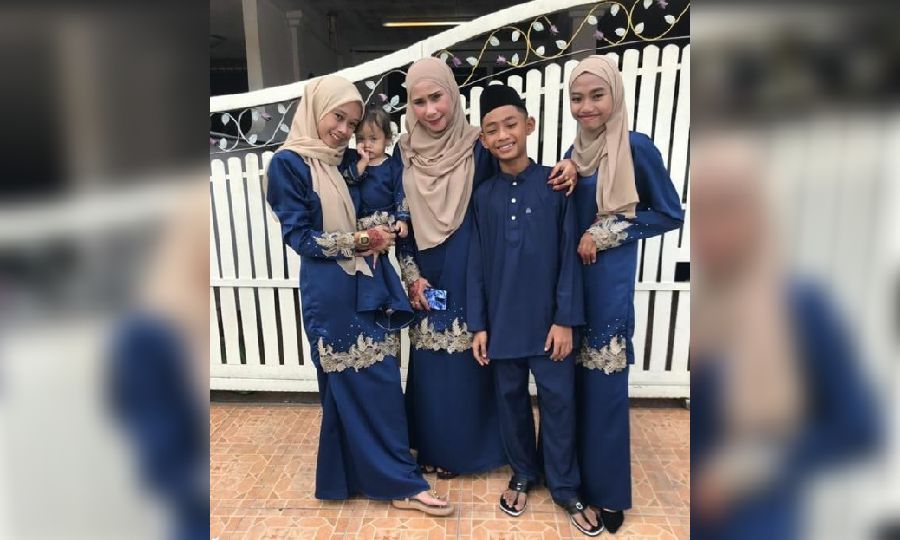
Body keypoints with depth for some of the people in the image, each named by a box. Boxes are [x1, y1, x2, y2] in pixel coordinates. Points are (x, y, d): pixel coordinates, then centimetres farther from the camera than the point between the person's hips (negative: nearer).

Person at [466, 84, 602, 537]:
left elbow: (569, 256, -5)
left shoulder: (555, 184, -4)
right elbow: (477, 264, 3)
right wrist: (478, 325, 0)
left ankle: (565, 487, 27)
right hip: (502, 322, 2)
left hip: (548, 320, -2)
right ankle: (523, 475, 36)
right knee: (511, 400, 14)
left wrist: (565, 319, -8)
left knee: (558, 402, 7)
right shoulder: (483, 195, 2)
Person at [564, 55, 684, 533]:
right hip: (571, 274, 6)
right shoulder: (576, 151, 8)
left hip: (610, 278, -6)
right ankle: (574, 473, 33)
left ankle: (607, 490, 21)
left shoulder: (636, 147, -11)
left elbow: (670, 214, -8)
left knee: (604, 382, 2)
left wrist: (607, 233, -14)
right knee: (573, 377, 14)